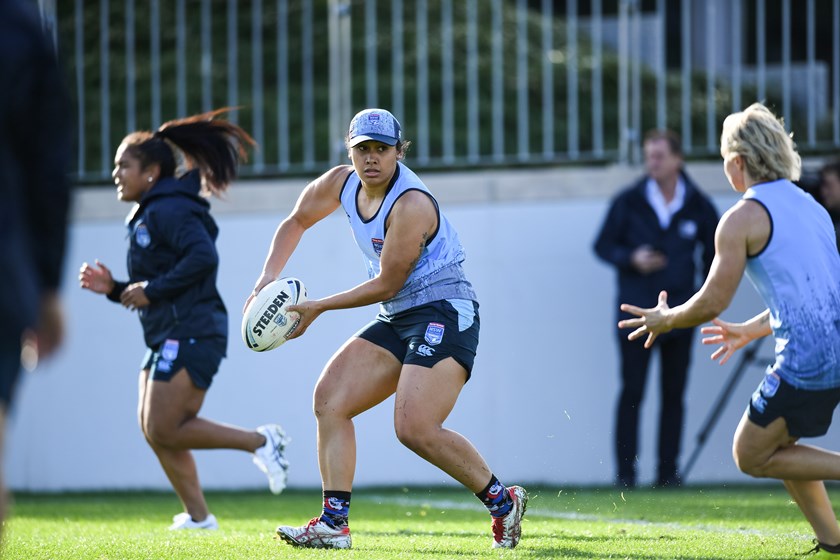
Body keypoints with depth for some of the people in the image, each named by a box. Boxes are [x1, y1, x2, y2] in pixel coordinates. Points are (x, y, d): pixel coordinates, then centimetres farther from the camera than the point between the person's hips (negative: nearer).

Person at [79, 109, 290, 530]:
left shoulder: (170, 210, -11)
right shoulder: (146, 216, 20)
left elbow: (203, 257, -26)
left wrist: (151, 289, -20)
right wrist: (112, 289, 10)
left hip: (191, 334, -11)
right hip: (171, 337, 11)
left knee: (165, 431, -12)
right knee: (153, 428, 6)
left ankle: (259, 441, -3)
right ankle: (198, 516, 8)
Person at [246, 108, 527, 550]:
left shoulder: (412, 205, -21)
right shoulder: (341, 183, 4)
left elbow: (387, 284, -17)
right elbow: (296, 222, 21)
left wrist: (318, 307, -10)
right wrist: (268, 279, 8)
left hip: (444, 312, -9)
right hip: (397, 319, 9)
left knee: (415, 428, -22)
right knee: (330, 399, -4)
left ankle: (502, 501, -5)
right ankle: (334, 522, -5)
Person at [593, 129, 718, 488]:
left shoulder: (698, 206, 2)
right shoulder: (628, 202, -2)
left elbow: (712, 250, 15)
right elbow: (603, 246, 4)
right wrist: (631, 259, -15)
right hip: (636, 312, -2)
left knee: (674, 394, 4)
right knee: (632, 392, -5)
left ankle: (668, 472, 8)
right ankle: (625, 472, -2)